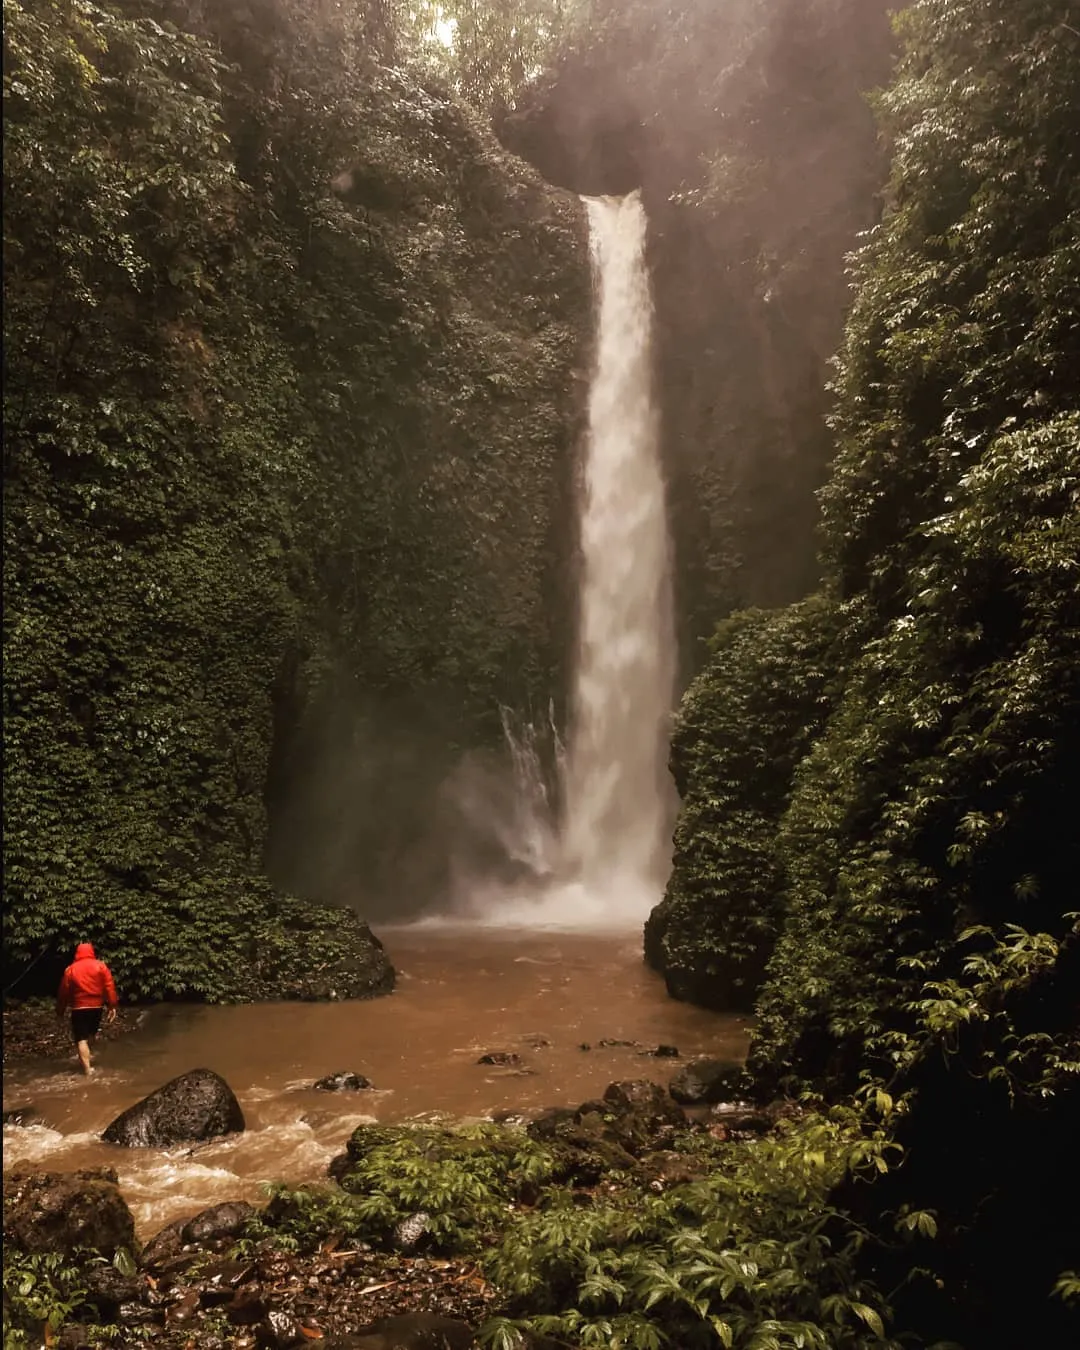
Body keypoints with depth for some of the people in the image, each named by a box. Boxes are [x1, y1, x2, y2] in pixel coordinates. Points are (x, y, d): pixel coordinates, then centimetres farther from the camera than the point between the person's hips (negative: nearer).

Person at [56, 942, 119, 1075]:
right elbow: (109, 987, -7)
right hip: (96, 1006, 2)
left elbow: (64, 992, 1)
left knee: (81, 1038, -1)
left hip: (79, 1008, -2)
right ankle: (85, 1059, 35)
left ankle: (87, 1068, -11)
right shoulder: (101, 966, -2)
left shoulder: (70, 969, -2)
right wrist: (112, 1006, -4)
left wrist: (60, 1010, 12)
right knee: (90, 1034, 23)